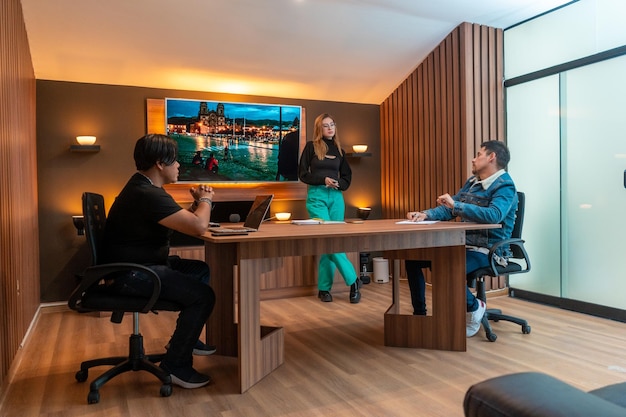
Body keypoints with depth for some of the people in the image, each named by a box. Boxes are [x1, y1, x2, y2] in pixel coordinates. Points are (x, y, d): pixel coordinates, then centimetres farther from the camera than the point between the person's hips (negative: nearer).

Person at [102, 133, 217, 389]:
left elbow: (182, 221, 19)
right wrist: (205, 200, -9)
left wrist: (197, 204, 2)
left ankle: (185, 338, 27)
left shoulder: (145, 188, 11)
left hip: (143, 265, 11)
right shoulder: (147, 195, -24)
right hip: (133, 274, -11)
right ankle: (175, 365, -3)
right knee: (203, 295, -18)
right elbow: (199, 227, -28)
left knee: (201, 270, 19)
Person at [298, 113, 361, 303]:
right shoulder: (311, 146, 2)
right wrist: (323, 179, -13)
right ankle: (353, 279, -2)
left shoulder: (338, 149, 14)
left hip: (336, 197, 4)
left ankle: (324, 288, 9)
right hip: (317, 196, -4)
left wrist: (337, 184, -6)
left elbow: (347, 176, 15)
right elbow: (303, 173, -1)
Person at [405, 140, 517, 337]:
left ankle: (474, 306, -3)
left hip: (487, 251, -9)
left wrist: (456, 205, -31)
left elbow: (495, 215, -31)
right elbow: (449, 209, 17)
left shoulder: (504, 186, -12)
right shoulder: (472, 181, 14)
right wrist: (425, 214, -2)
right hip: (462, 245, 9)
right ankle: (419, 313, 11)